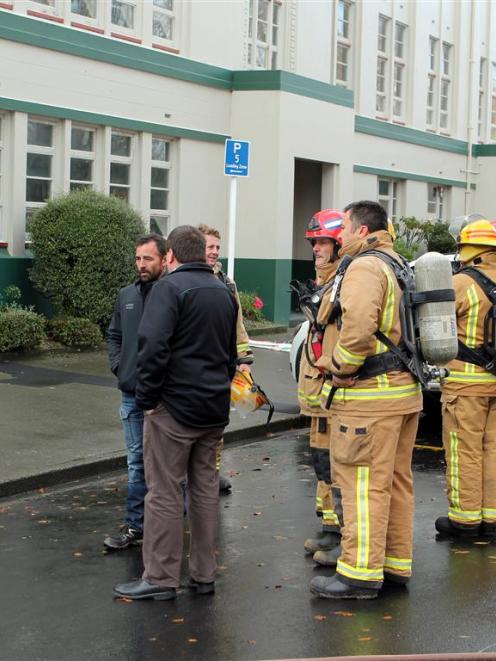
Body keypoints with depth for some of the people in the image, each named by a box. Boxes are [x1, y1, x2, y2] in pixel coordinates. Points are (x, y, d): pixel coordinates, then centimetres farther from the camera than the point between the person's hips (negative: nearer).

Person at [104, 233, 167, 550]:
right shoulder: (127, 295, 8)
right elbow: (114, 335, 21)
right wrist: (118, 366, 7)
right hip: (132, 394, 6)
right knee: (137, 462, 12)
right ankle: (135, 525, 20)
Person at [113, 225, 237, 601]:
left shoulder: (171, 287, -12)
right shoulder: (224, 292, 14)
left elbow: (153, 347, -22)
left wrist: (147, 398, -13)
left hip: (175, 408, -7)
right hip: (215, 409, 8)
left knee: (165, 493, 0)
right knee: (205, 488, 13)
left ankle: (161, 579, 5)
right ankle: (204, 575, 20)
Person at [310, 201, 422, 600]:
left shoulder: (365, 267, -13)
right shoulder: (399, 266, 18)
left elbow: (358, 325, -29)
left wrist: (342, 369, -16)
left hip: (371, 394, -10)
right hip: (407, 389, 10)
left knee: (364, 484, -5)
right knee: (397, 481, 15)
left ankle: (361, 573, 0)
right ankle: (396, 564, 24)